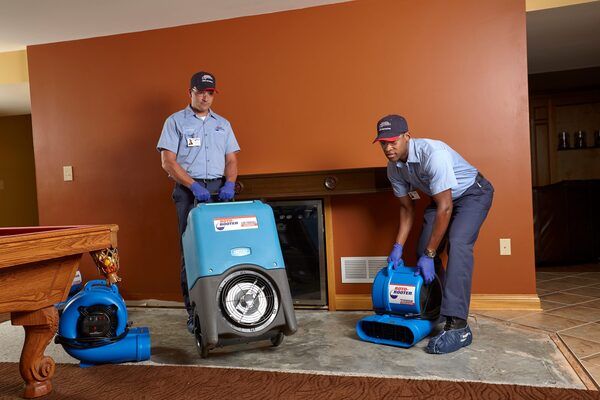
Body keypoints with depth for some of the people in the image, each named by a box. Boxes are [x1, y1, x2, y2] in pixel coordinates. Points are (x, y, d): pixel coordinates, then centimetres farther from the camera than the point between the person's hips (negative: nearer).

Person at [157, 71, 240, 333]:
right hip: (189, 191, -3)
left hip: (219, 189, 3)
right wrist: (194, 185, -16)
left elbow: (231, 159, 13)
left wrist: (229, 184, -7)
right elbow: (168, 162, -4)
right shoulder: (176, 121, 5)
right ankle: (194, 311, 6)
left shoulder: (223, 124, 17)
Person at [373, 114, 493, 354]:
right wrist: (398, 247, -10)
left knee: (457, 245, -28)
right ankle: (435, 308, 18)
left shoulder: (432, 153, -35)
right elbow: (407, 208, 0)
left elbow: (445, 208, -34)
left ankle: (457, 327, -29)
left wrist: (430, 255, -31)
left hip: (473, 193, -7)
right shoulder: (394, 168, -12)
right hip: (441, 199, 7)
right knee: (423, 250, -3)